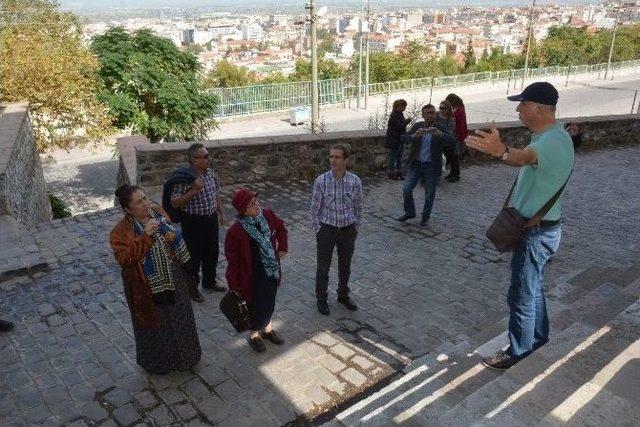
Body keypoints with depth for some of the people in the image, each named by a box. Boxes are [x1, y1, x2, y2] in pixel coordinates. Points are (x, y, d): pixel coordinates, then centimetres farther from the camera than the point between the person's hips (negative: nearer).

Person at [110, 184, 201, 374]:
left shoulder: (157, 211, -4)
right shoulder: (121, 230, -20)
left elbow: (174, 233, 12)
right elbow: (124, 258, -29)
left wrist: (172, 238, -10)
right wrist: (145, 236, -36)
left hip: (174, 280, 6)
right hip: (149, 288, -6)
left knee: (179, 317, 22)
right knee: (155, 324, 14)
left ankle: (183, 355, 47)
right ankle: (156, 362, 40)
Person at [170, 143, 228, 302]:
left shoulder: (210, 172, 0)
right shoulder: (184, 178, -22)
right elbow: (175, 203, -23)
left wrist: (221, 213, 14)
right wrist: (194, 190, -31)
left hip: (211, 219, 7)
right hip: (193, 222, -7)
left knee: (212, 253, 21)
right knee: (194, 256, 8)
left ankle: (209, 281, 43)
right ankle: (192, 288, 28)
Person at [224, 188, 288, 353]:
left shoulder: (268, 215, -10)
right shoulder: (235, 232, -26)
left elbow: (281, 227, 12)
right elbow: (232, 260, -17)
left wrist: (283, 247, 5)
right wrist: (234, 284, -12)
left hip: (272, 271, 5)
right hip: (253, 277, -5)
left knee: (270, 302, 22)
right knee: (257, 305, 11)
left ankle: (267, 328, 48)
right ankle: (254, 334, 38)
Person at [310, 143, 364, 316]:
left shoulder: (355, 181, -10)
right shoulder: (321, 181, -15)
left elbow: (359, 207, 3)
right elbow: (314, 209, -5)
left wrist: (355, 229, 4)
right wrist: (318, 231, -5)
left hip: (348, 229, 2)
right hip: (326, 229, -2)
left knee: (345, 266, 19)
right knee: (323, 267, 12)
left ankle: (343, 295, 43)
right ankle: (321, 299, 34)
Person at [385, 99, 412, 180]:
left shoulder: (400, 114, 12)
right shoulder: (394, 115, -16)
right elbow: (399, 126, -23)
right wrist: (407, 121, -18)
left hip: (400, 139, 9)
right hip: (394, 140, -9)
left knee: (399, 157, 12)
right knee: (393, 156, -1)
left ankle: (399, 173, 19)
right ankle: (391, 174, 8)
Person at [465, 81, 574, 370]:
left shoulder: (554, 140, -26)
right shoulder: (548, 136, 9)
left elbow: (525, 157, -50)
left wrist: (501, 152, -68)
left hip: (537, 232, -10)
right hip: (533, 225, 10)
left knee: (522, 294, 2)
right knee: (532, 286, 24)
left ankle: (517, 352, 18)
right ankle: (538, 336, 43)